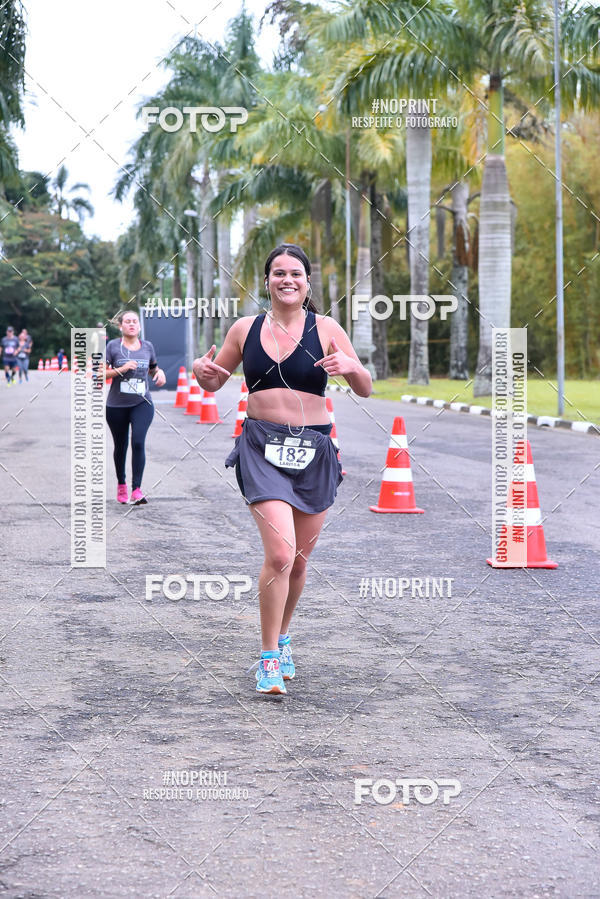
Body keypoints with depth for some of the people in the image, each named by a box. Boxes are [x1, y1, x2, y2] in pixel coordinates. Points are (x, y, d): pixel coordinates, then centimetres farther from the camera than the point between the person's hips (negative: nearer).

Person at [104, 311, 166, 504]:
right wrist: (121, 369, -20)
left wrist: (160, 372, 0)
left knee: (138, 443, -16)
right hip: (116, 406, -1)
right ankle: (121, 484, 33)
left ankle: (136, 490, -16)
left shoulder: (147, 346, 7)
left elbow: (153, 368, 23)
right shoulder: (113, 346, -2)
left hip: (142, 404, 1)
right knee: (121, 446, 11)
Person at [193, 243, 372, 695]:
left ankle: (282, 636, 37)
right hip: (262, 448, -1)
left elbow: (366, 390, 1)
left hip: (314, 450, 1)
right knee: (280, 554, -17)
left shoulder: (326, 329, 1)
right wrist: (202, 370, -6)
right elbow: (214, 381, 17)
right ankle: (269, 657, -4)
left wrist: (351, 366, -20)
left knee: (299, 559, 12)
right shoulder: (246, 329, 5)